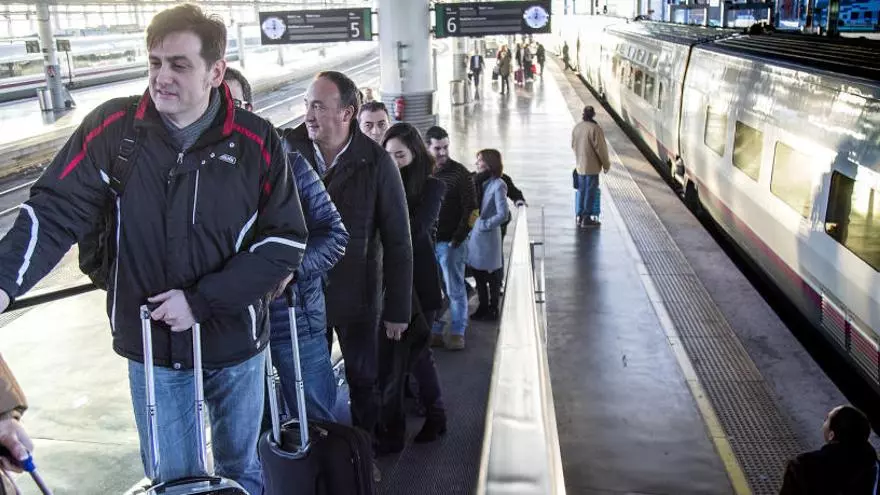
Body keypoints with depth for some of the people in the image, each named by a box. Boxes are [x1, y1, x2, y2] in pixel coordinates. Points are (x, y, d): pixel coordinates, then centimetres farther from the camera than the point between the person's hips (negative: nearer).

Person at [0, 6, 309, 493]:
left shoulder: (256, 142, -12)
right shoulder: (113, 128, -10)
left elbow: (285, 241, -11)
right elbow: (55, 209, -10)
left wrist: (201, 300, -17)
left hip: (234, 342, 0)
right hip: (151, 346, 0)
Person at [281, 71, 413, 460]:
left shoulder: (376, 163, -13)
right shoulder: (288, 150, -10)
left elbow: (397, 242, -9)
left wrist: (397, 309, -7)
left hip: (356, 294, -1)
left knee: (363, 380, 15)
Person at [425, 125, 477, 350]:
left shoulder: (459, 172, -4)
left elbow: (471, 208, -6)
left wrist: (459, 237, -12)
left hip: (450, 242, -4)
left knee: (455, 289, 4)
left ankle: (458, 333, 14)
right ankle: (434, 332, 19)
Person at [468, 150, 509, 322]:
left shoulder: (497, 185, -15)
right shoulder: (478, 182, 4)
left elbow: (503, 214, -18)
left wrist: (484, 224, -14)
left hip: (488, 236, -7)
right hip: (474, 235, 7)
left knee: (492, 275, 8)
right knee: (477, 272, 17)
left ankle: (493, 309, 23)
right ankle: (483, 306, 32)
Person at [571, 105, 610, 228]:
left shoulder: (576, 127, 4)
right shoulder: (595, 129, -19)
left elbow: (573, 145, 14)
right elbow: (601, 148, -16)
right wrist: (606, 164, -5)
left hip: (580, 166, 7)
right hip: (592, 166, -7)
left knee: (582, 191, 16)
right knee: (590, 192, 1)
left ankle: (580, 216, 22)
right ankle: (587, 219, 5)